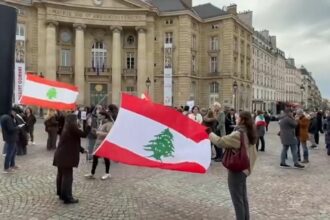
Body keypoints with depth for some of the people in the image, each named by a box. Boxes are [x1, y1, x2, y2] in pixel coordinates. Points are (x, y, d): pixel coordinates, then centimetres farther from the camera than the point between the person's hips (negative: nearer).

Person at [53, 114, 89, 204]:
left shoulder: (67, 129, 16)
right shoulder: (72, 128, -14)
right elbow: (84, 134, -14)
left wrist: (82, 149, 17)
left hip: (61, 155, 10)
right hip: (66, 156, -10)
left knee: (61, 175, 17)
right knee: (67, 176, -4)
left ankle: (61, 194, 29)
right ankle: (67, 197, 1)